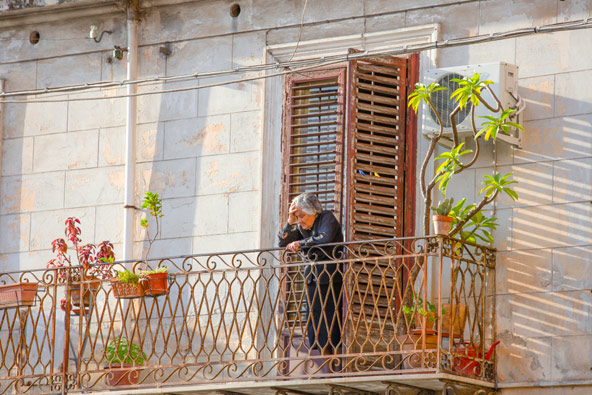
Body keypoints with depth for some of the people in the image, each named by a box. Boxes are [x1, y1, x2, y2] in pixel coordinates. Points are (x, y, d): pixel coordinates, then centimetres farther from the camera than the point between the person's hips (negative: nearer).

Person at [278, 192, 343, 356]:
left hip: (331, 274, -6)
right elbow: (283, 242, 8)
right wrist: (290, 221, -2)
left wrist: (300, 243, -12)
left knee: (331, 312, -10)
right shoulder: (301, 226, 14)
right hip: (313, 275, 6)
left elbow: (325, 238, -20)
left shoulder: (327, 217, -3)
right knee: (314, 313, -3)